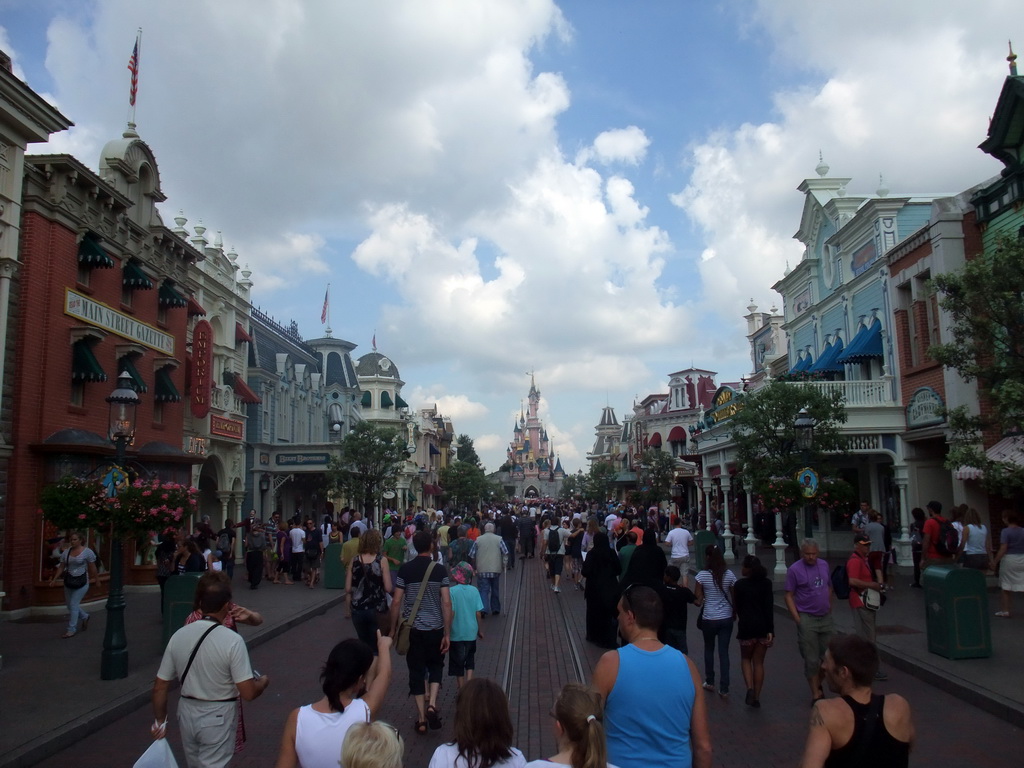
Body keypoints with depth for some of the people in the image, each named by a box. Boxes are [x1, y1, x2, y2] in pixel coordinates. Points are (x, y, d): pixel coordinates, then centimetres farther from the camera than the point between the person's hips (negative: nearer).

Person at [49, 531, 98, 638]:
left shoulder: (87, 552, -9)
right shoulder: (66, 552, 4)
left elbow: (92, 567, -3)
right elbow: (61, 567, 8)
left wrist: (93, 579, 2)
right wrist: (54, 579, 1)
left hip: (81, 582, -6)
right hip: (68, 581, 6)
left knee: (73, 604, -9)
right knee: (69, 605, 13)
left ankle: (71, 629, 0)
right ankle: (85, 617, 38)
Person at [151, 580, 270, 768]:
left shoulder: (178, 636, -6)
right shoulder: (232, 640, -21)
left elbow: (160, 687, 1)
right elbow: (248, 693, -20)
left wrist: (160, 721, 15)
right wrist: (263, 682, 1)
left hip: (186, 714, 6)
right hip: (217, 718, -5)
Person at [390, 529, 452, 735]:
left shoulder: (404, 570, -5)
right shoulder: (439, 569, -7)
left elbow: (396, 602, -5)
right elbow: (446, 603, -10)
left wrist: (393, 629, 8)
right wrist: (447, 634, -4)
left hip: (413, 629, 0)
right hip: (435, 628, 0)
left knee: (416, 671, 10)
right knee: (435, 666, 20)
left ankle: (421, 719, 13)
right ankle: (432, 705, 0)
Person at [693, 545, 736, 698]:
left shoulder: (702, 576, -12)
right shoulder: (729, 575, -5)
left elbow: (698, 599, -9)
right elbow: (734, 597, 2)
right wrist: (735, 613, 16)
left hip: (709, 619, -2)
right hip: (726, 618, 2)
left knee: (709, 649, 19)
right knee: (724, 652, 7)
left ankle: (710, 682, 29)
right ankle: (724, 689, 7)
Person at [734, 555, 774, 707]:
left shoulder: (740, 584, -5)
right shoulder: (766, 583, -3)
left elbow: (737, 607, 6)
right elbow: (769, 607, -9)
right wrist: (770, 630, -10)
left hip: (746, 627, -2)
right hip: (763, 627, 2)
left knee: (745, 658, 17)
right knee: (759, 662, 12)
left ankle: (750, 688, -4)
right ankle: (756, 697, 15)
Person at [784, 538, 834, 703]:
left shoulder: (824, 565, 5)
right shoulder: (794, 569, -10)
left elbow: (829, 588, 16)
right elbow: (789, 596, -8)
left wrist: (830, 609, 11)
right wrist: (797, 619, -12)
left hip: (826, 618, 5)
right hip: (807, 619, -5)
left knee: (826, 656, 13)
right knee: (811, 659, 0)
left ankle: (818, 684, 34)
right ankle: (815, 693, 13)